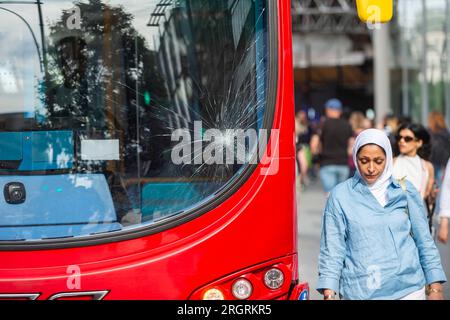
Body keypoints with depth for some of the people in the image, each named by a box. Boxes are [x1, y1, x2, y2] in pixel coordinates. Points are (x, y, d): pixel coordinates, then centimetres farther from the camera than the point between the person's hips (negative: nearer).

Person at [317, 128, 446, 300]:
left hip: (407, 289, 1)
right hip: (359, 292, -1)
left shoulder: (405, 191, 5)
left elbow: (424, 241, 7)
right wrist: (329, 293, -9)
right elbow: (332, 248, -2)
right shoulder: (340, 195, -1)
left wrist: (435, 288, 4)